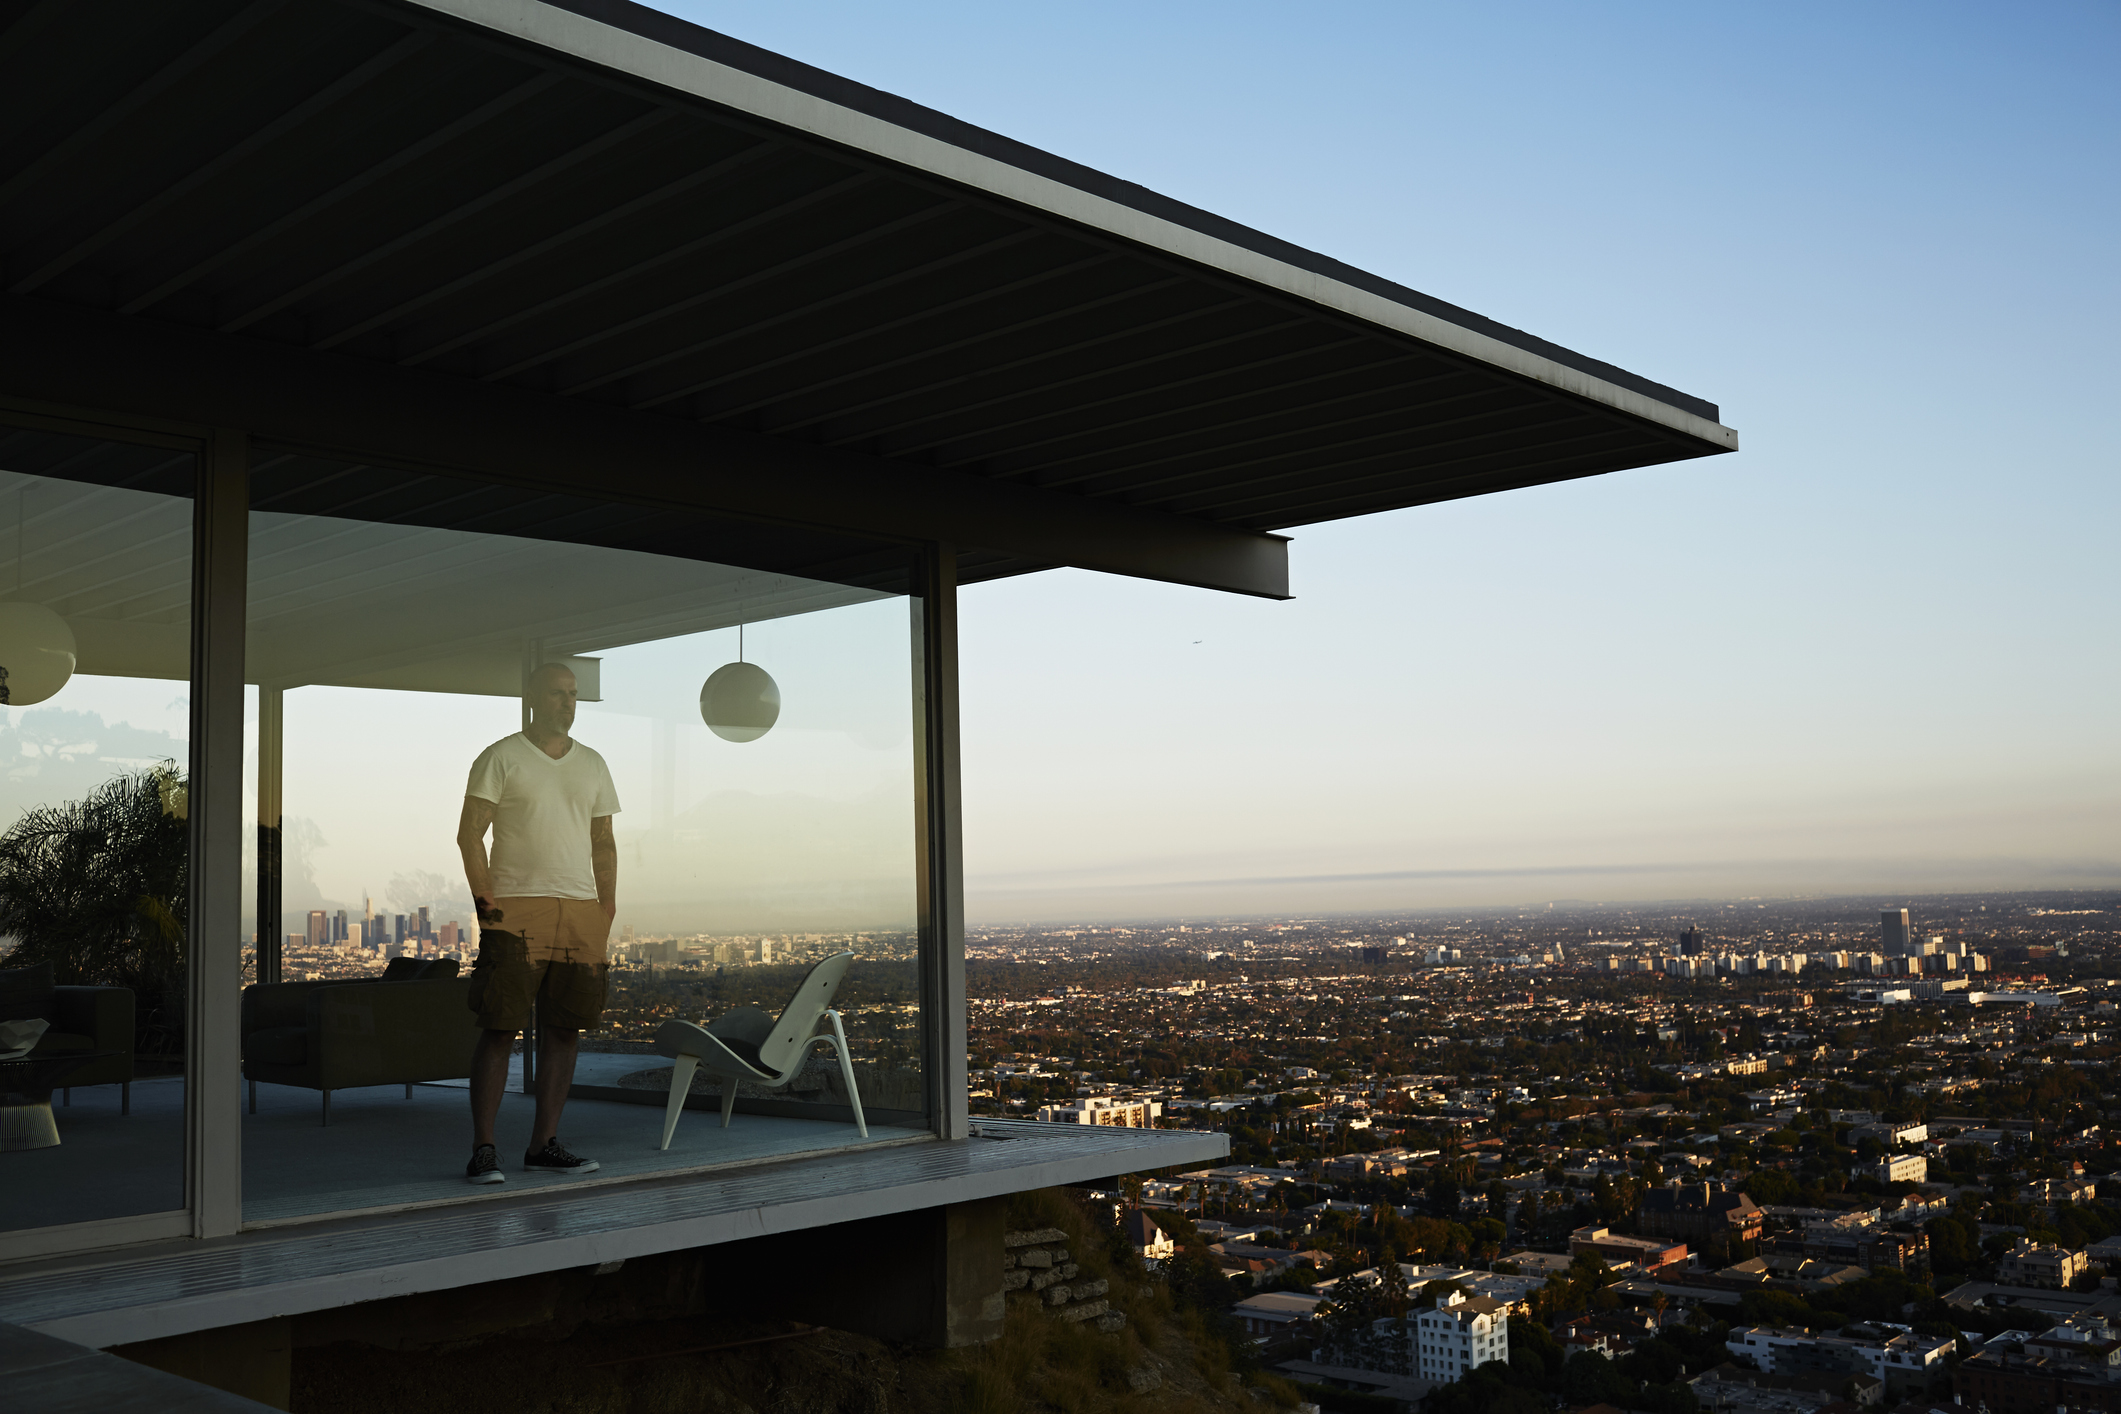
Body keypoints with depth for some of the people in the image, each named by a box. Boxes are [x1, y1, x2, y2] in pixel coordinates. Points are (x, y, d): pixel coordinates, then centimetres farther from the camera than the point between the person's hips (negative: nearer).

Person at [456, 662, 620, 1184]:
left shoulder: (593, 764, 17)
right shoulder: (500, 758, 2)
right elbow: (470, 831, -3)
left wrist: (608, 906, 9)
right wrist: (483, 893, -13)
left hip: (581, 911, 5)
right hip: (515, 909, -5)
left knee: (565, 1028, 4)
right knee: (500, 1028, -6)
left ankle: (544, 1144, 11)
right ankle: (483, 1148, -1)